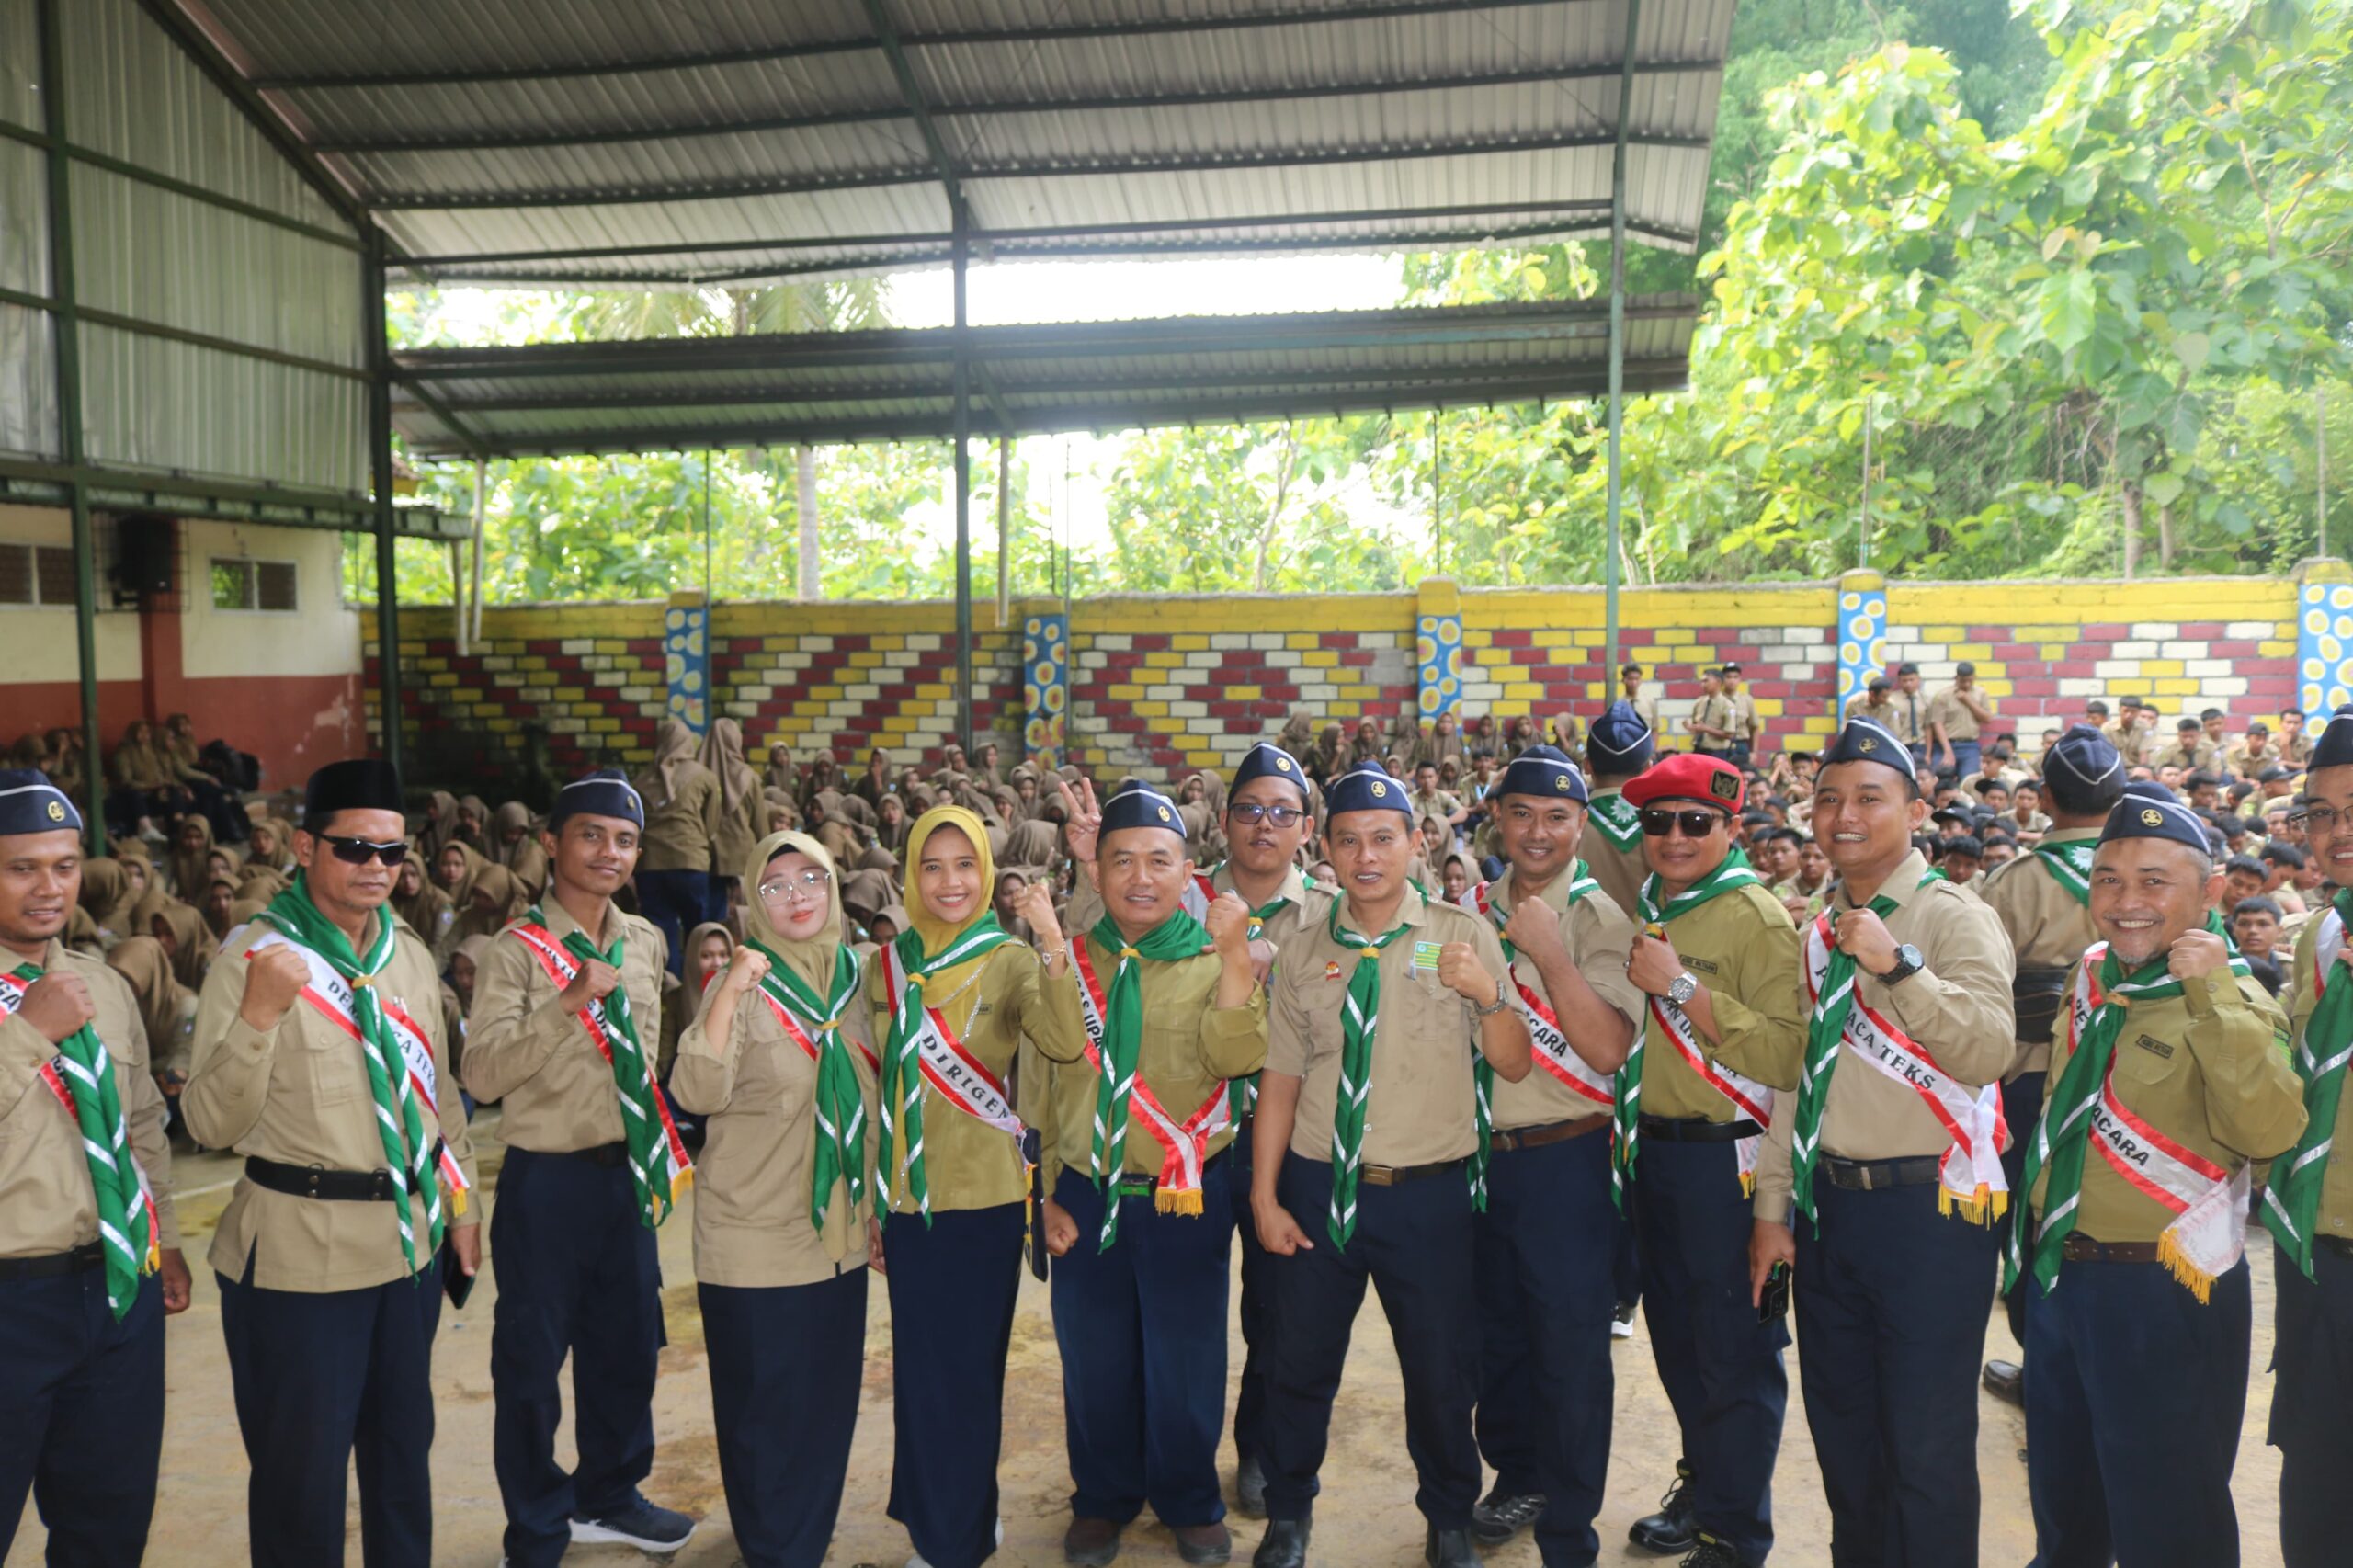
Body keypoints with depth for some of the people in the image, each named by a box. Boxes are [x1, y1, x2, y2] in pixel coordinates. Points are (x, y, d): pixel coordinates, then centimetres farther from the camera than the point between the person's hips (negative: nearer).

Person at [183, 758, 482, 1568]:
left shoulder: (409, 953, 7)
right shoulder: (255, 954, -12)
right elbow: (211, 1124, -17)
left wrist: (462, 1204, 15)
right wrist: (258, 1013, -31)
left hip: (411, 1239, 6)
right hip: (300, 1253, -6)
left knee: (404, 1442, 19)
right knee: (303, 1465, 5)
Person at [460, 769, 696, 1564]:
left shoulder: (645, 942, 4)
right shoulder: (517, 949, -14)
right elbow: (482, 1075, -23)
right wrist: (571, 1002, -32)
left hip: (629, 1172, 6)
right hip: (549, 1180, -5)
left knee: (627, 1345, 18)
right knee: (531, 1359, 8)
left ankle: (607, 1495, 40)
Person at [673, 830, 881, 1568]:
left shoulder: (856, 974, 4)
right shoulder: (742, 985, -11)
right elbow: (698, 1095, -24)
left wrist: (875, 1200, 15)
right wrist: (728, 996, -35)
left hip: (840, 1228, 5)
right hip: (756, 1231, -5)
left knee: (831, 1394, 15)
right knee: (763, 1401, 5)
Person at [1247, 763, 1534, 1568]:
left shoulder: (1463, 937, -5)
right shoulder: (1304, 957, 1)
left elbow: (1514, 1065, -8)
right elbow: (1281, 1080, 4)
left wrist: (1488, 994, -27)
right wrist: (1265, 1197, 2)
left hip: (1428, 1195, -1)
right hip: (1318, 1189, 2)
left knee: (1441, 1370, 12)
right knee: (1300, 1364, 13)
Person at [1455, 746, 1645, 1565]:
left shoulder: (1599, 918, -10)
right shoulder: (1473, 907, 4)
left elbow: (1609, 1049, -20)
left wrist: (1548, 951, -26)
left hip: (1564, 1159, -5)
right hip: (1480, 1151, 5)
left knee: (1570, 1350, 3)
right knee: (1496, 1333, 19)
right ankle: (1516, 1475, 40)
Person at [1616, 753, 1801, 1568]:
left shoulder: (1759, 918, -13)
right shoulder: (1644, 911, 8)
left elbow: (1784, 1049, -25)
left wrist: (1682, 986, -26)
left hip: (1726, 1158, -7)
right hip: (1647, 1152, 7)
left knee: (1734, 1351, 4)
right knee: (1675, 1336, 20)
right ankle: (1702, 1480, 39)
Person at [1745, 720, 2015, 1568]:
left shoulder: (1954, 917, -8)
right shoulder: (1818, 934, 11)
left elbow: (1989, 1052, -21)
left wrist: (1898, 964, -30)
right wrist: (1774, 1207, 11)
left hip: (1930, 1209, -6)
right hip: (1828, 1204, 6)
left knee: (1928, 1444, 2)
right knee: (1843, 1432, 17)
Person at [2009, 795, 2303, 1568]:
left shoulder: (2231, 1002, -14)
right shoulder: (2091, 976, 5)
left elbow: (2269, 1132, -31)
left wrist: (2215, 996, -35)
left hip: (2163, 1294, -6)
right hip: (2055, 1276, 6)